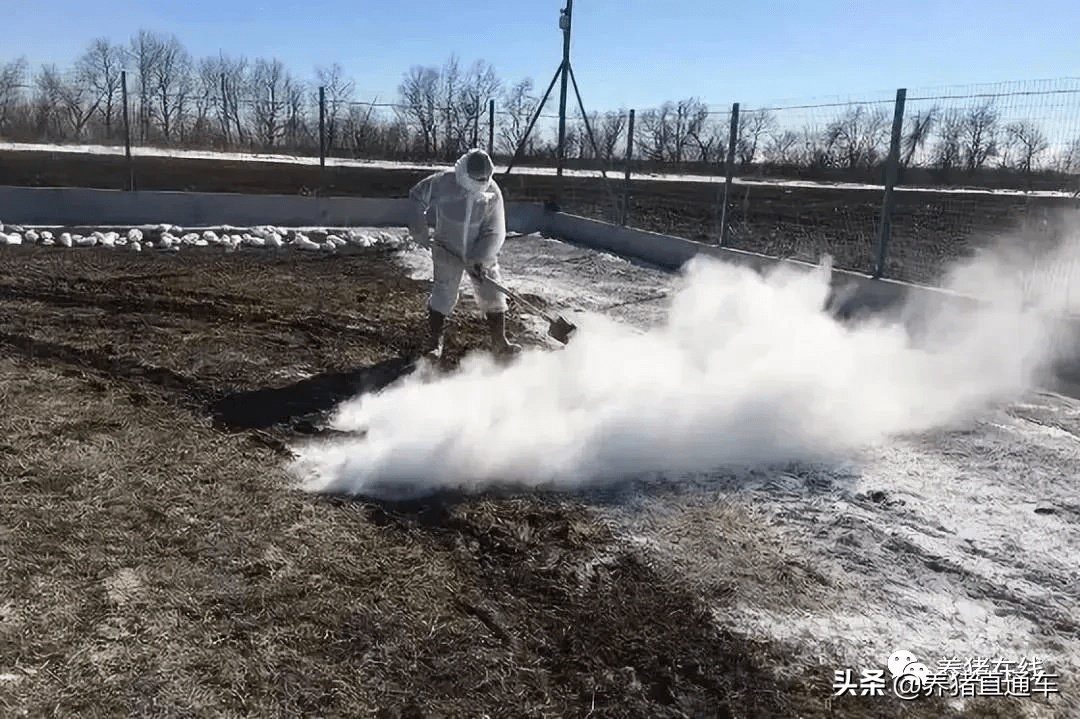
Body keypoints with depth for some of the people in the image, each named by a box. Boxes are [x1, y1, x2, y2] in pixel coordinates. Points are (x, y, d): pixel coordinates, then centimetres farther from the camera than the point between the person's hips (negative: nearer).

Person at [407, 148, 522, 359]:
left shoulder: (493, 193, -15)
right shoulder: (444, 182, -19)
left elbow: (495, 232, -13)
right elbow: (416, 196, -4)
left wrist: (480, 258, -23)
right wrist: (420, 231, -8)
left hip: (481, 254, 2)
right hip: (448, 252, -2)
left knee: (493, 295, 2)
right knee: (443, 296, 0)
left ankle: (499, 341, 15)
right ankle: (434, 341, 16)